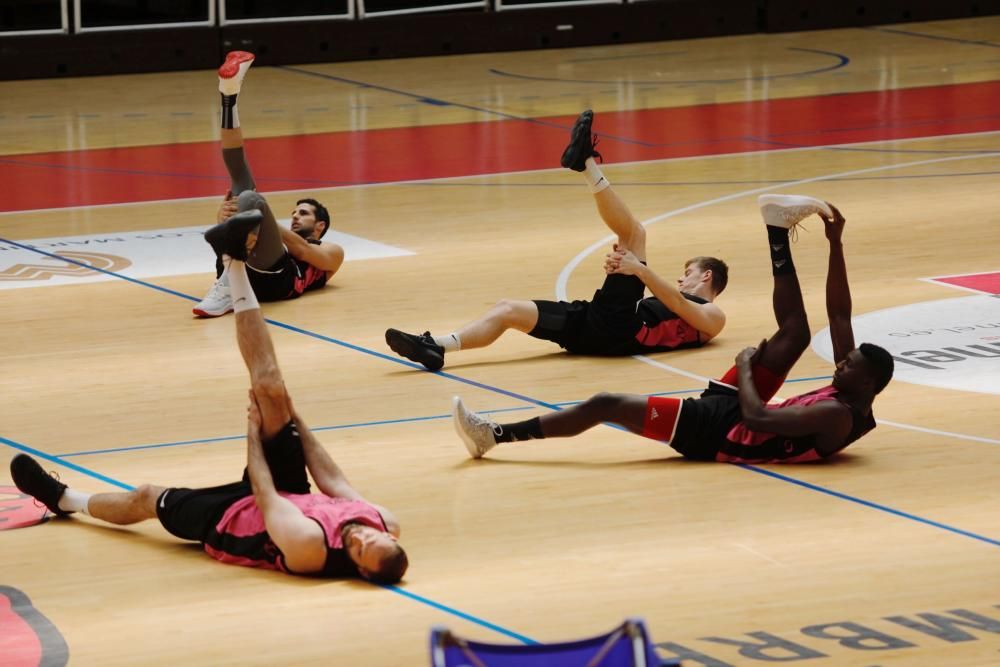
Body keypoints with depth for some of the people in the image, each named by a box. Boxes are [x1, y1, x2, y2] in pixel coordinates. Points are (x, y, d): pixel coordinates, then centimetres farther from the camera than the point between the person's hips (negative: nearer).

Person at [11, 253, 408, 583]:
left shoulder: (307, 544, -45)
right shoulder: (386, 526, -30)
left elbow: (265, 498, -28)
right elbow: (334, 482, -12)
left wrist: (254, 433, -15)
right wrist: (293, 417, -7)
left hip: (231, 521, -5)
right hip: (292, 493, 5)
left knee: (147, 497, 16)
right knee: (271, 391, -12)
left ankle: (65, 499, 49)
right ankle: (235, 264, -3)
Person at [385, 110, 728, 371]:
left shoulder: (711, 317, 14)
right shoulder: (675, 304, 39)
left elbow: (676, 303, -6)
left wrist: (641, 270, -19)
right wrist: (617, 271, 13)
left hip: (620, 328, -8)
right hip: (597, 324, 8)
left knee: (633, 233, -9)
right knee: (508, 308, -5)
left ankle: (587, 163, -24)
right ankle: (437, 347, -26)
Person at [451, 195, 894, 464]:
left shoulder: (837, 416, -26)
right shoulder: (847, 396, 1)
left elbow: (757, 418, -32)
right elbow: (839, 314, 4)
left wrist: (748, 365, -15)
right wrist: (836, 245, -3)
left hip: (714, 433, -9)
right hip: (723, 411, 9)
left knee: (606, 404, -12)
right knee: (795, 332, -1)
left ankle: (493, 435, -5)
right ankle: (778, 233, 15)